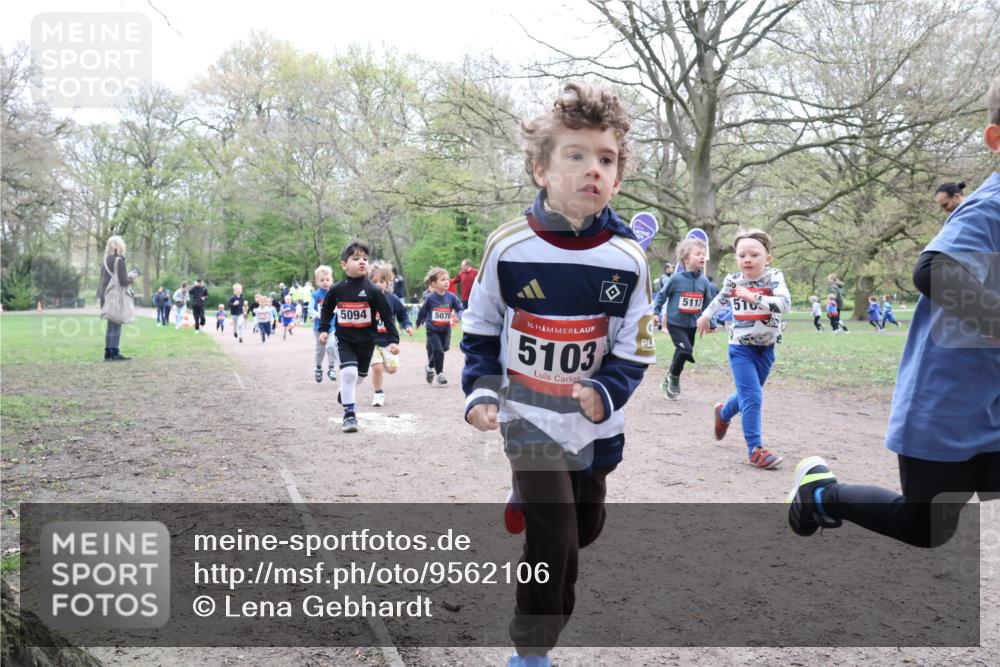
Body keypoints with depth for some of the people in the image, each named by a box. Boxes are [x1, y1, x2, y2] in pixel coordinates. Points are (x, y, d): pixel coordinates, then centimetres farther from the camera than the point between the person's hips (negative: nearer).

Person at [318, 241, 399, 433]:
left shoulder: (373, 291, -12)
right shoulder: (337, 290, -7)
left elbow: (387, 315, -9)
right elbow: (326, 310, 11)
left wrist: (393, 340, -13)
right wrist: (324, 329, 2)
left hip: (366, 341, 1)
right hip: (344, 340, -1)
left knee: (360, 374, 20)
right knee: (348, 372, -20)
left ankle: (345, 393, 52)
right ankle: (349, 413, -8)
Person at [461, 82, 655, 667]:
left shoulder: (628, 258, -13)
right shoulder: (507, 246, -15)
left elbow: (636, 350, -5)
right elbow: (480, 329, -1)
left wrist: (605, 391, -22)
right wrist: (481, 390, -12)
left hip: (593, 422, 3)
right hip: (529, 417, -3)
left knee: (586, 528, 22)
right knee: (555, 542, -8)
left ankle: (530, 500, 55)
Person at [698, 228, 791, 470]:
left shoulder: (774, 277, -12)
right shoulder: (733, 281, -5)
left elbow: (785, 304, -28)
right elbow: (720, 299, 17)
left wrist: (753, 297, -36)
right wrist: (705, 316, 29)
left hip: (766, 348, 1)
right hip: (740, 347, -1)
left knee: (748, 395, 18)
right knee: (752, 397, -13)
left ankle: (723, 413, 49)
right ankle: (755, 449, -6)